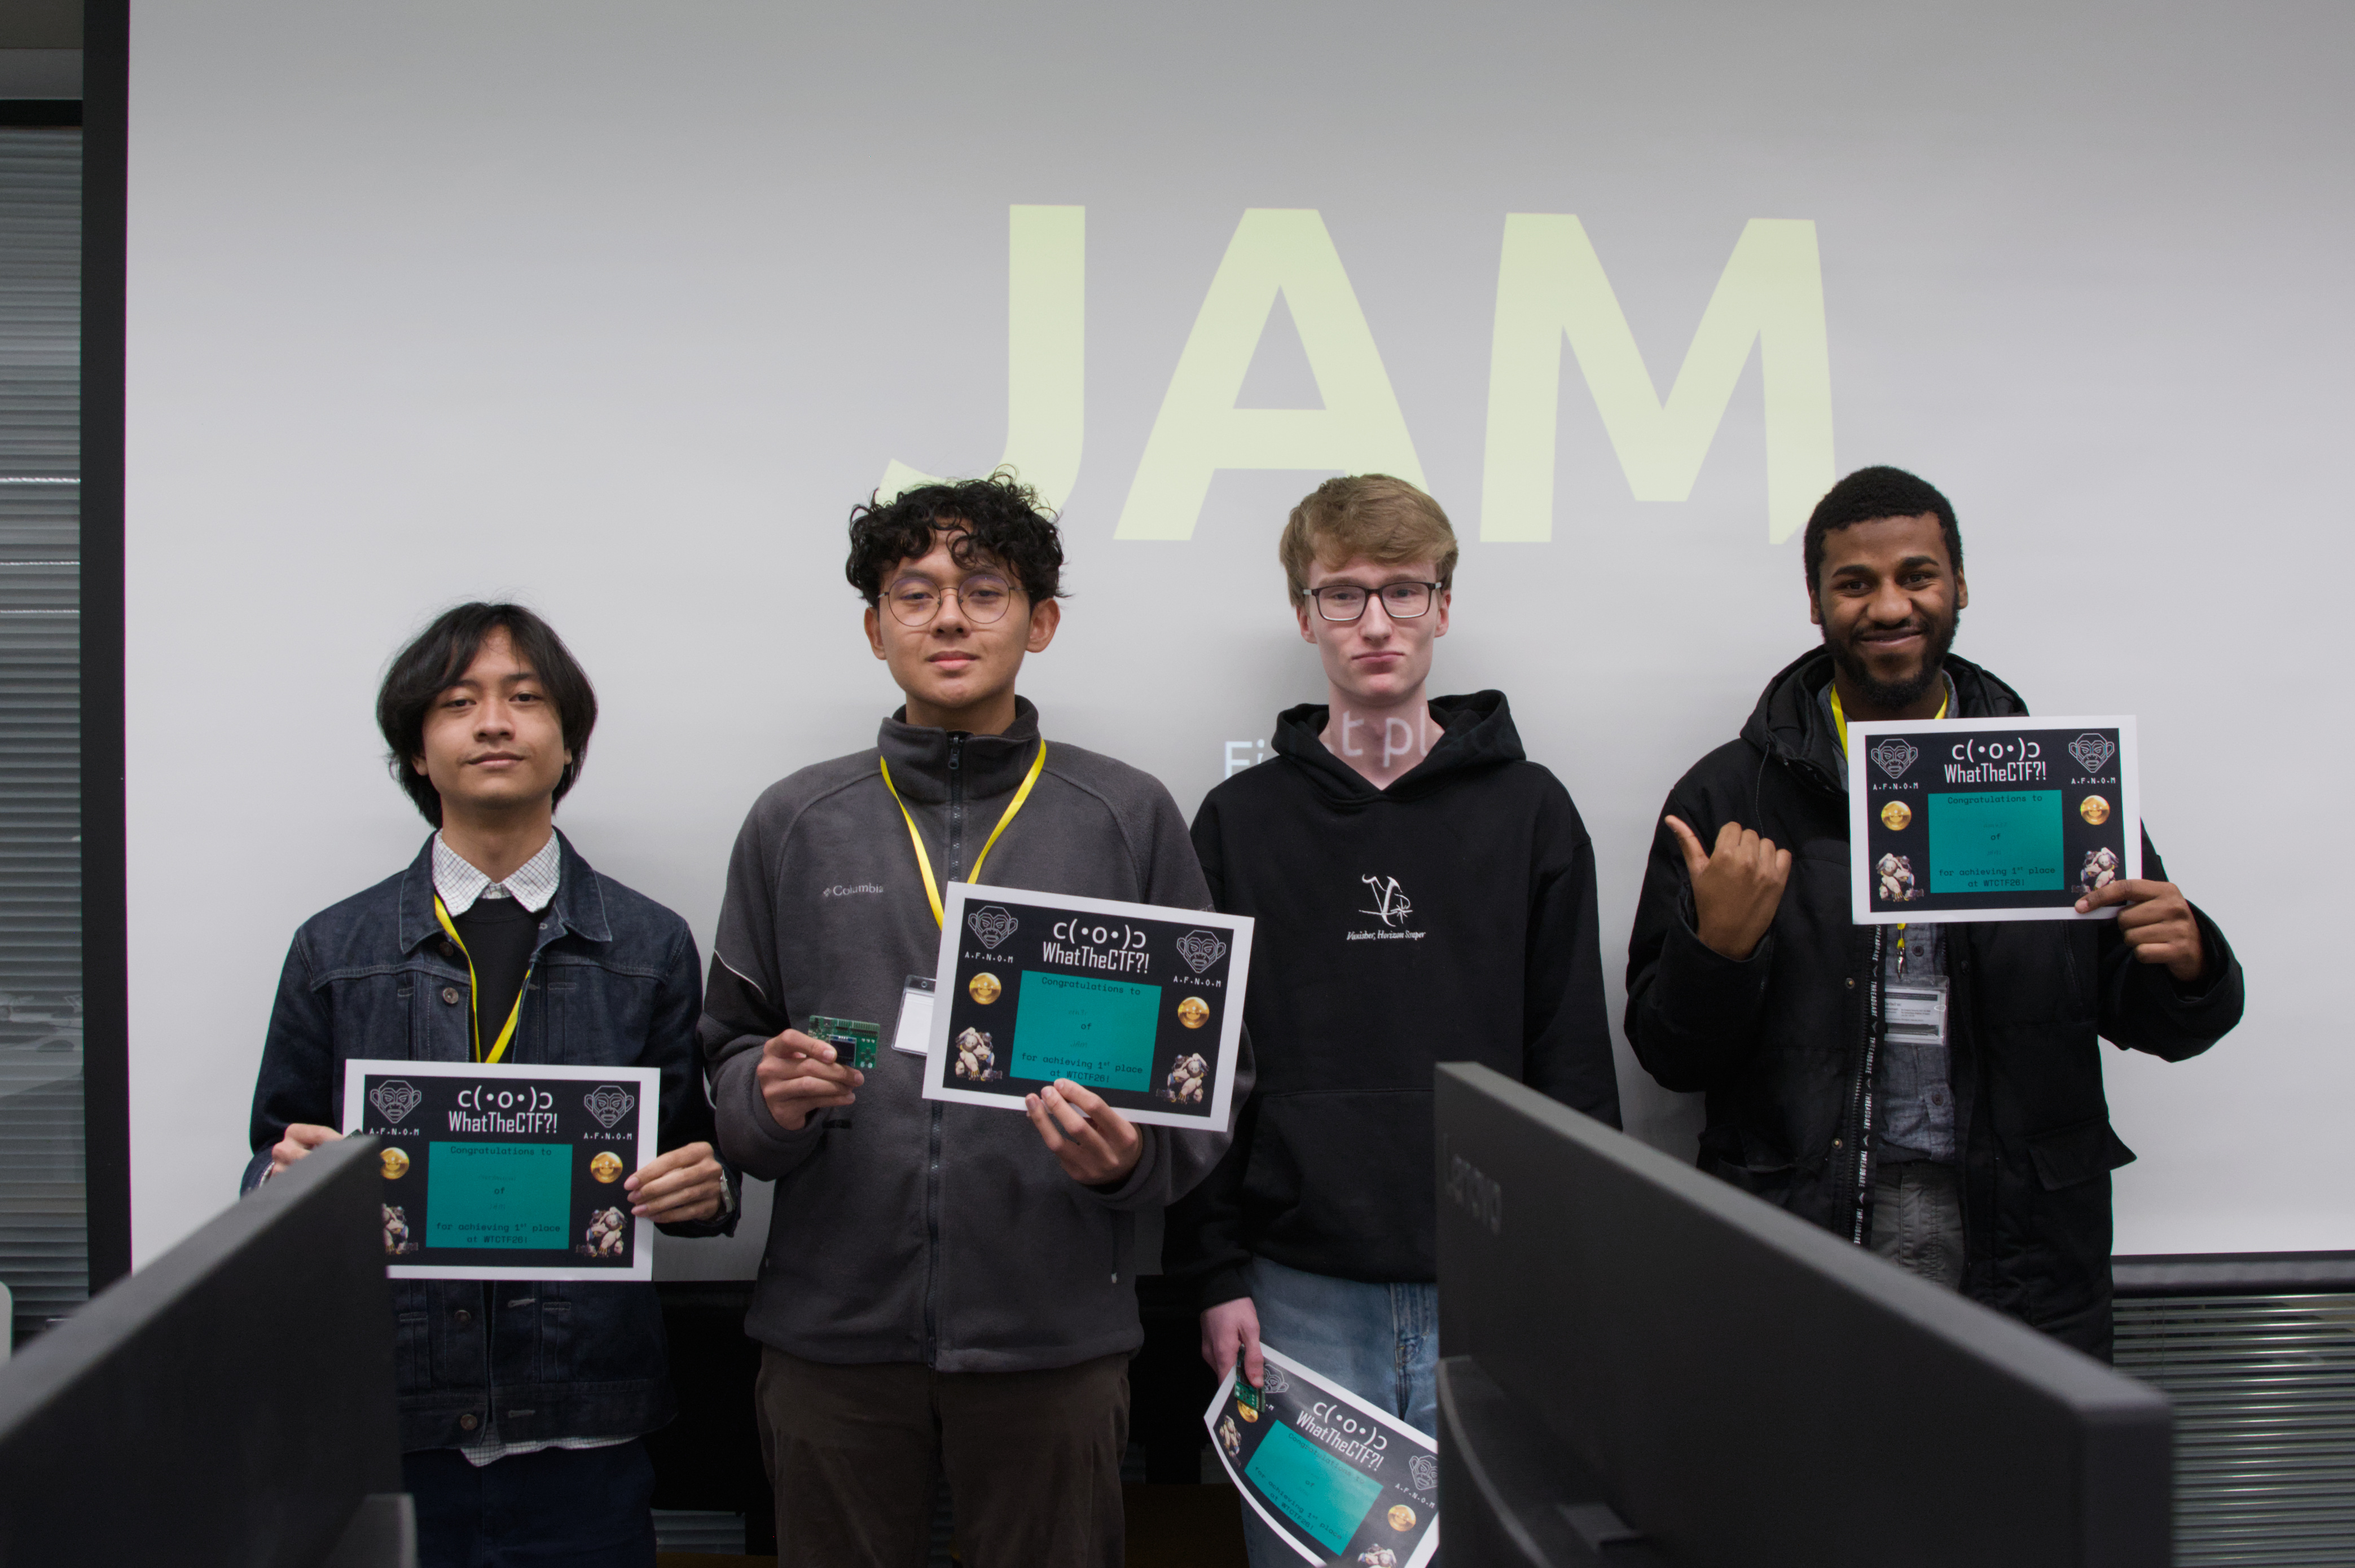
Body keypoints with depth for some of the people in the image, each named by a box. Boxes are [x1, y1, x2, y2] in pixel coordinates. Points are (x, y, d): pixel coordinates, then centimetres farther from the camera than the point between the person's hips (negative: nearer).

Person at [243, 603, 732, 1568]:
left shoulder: (650, 946, 6)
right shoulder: (335, 949, 8)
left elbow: (693, 1165, 10)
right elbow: (272, 1162, 12)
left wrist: (704, 1189, -12)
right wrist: (287, 1168, -10)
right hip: (387, 1422, 1)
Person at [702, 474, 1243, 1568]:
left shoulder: (1131, 817, 3)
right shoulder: (794, 823, 8)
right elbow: (727, 1050, 11)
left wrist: (1132, 1158, -16)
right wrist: (770, 1098, -11)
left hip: (1054, 1330, -1)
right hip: (833, 1325, 1)